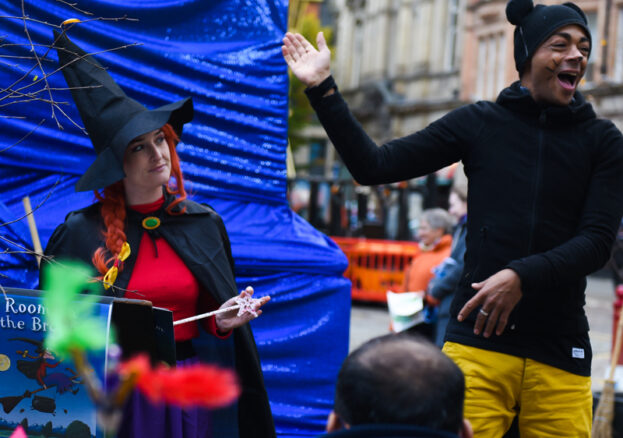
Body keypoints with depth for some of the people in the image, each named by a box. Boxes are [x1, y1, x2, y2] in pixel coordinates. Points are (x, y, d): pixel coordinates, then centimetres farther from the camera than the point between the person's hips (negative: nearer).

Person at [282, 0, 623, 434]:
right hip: (477, 342, -1)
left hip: (559, 357, 1)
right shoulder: (479, 122, 8)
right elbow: (374, 166, 8)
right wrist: (323, 89, 2)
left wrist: (521, 276, -18)